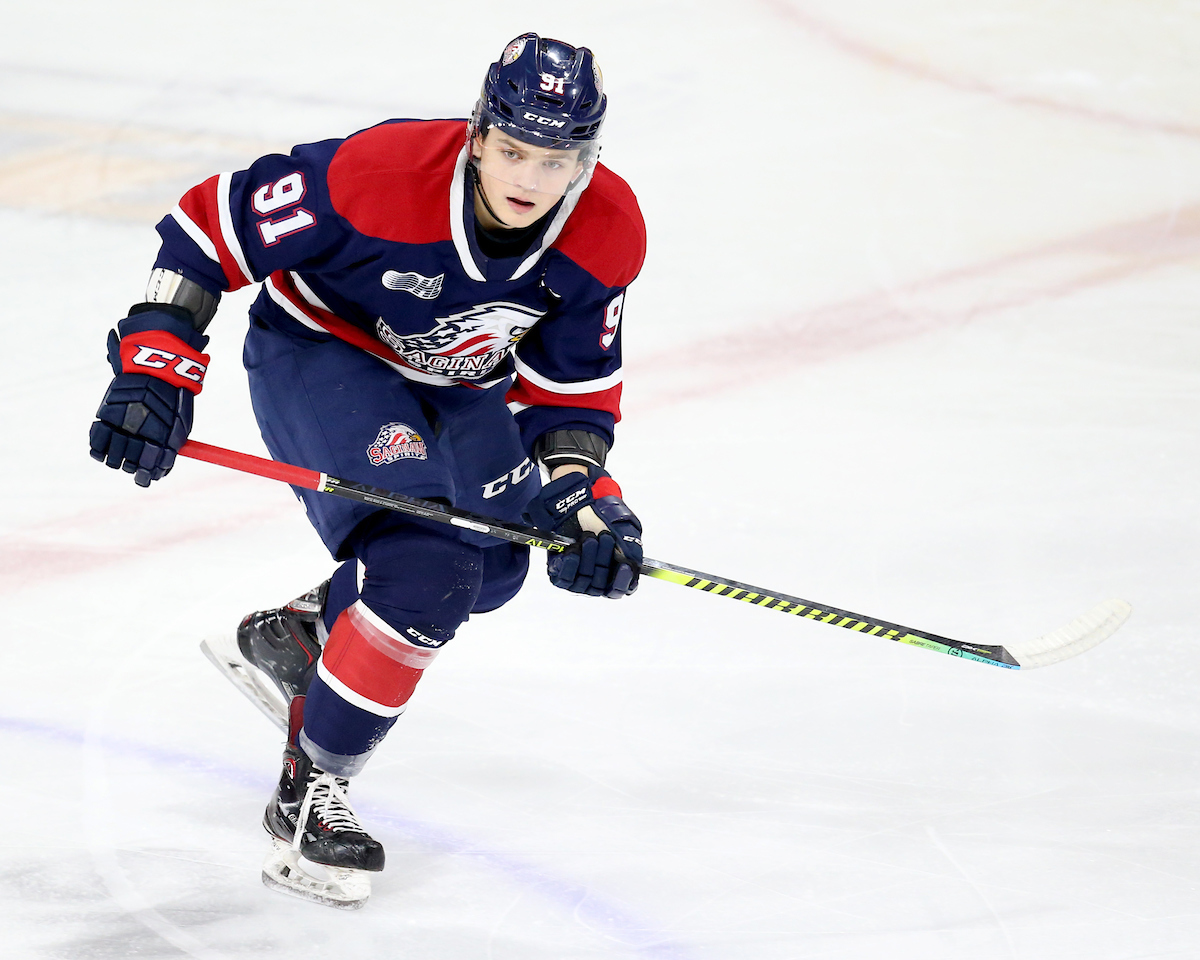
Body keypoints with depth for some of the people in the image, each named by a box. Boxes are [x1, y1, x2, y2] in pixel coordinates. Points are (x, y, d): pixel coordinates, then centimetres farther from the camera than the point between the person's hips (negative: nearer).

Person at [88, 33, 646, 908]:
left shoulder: (608, 234, -20)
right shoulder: (379, 176, -35)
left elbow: (571, 383, -6)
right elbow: (210, 226, -25)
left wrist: (579, 490, -21)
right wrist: (156, 367, -29)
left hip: (459, 381, 7)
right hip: (317, 351, -7)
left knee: (492, 565, 8)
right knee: (423, 562, -23)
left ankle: (292, 637, 31)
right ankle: (309, 794, -11)